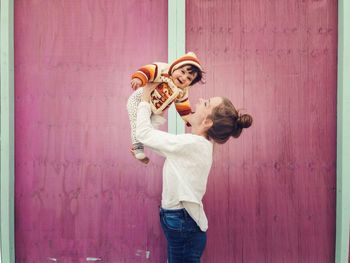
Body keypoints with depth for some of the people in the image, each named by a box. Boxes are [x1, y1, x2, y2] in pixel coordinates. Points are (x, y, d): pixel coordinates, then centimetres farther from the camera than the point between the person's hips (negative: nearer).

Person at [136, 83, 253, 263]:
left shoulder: (191, 143, -23)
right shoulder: (200, 144, 5)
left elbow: (144, 133, -15)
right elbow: (157, 140, 18)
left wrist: (145, 99, -3)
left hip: (182, 223, -9)